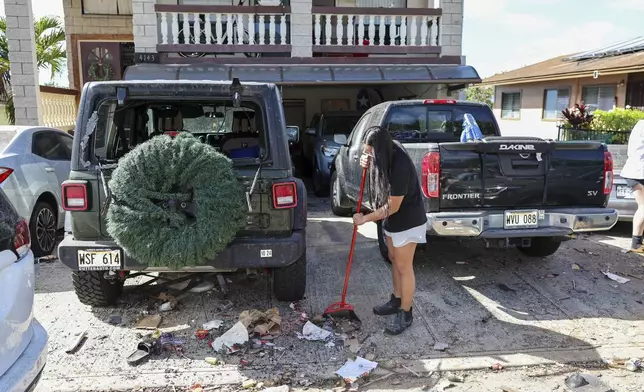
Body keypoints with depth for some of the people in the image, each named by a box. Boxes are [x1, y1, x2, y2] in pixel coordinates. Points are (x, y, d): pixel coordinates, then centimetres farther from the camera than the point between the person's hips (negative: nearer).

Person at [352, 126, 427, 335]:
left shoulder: (400, 166, -33)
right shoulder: (386, 154, -8)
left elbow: (392, 207, -27)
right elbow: (372, 161, 16)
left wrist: (365, 219, -16)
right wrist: (366, 162, -9)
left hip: (407, 220, -9)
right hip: (392, 219, 9)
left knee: (404, 267, 2)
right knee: (394, 259, 20)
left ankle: (405, 313, 17)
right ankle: (396, 300, 37)